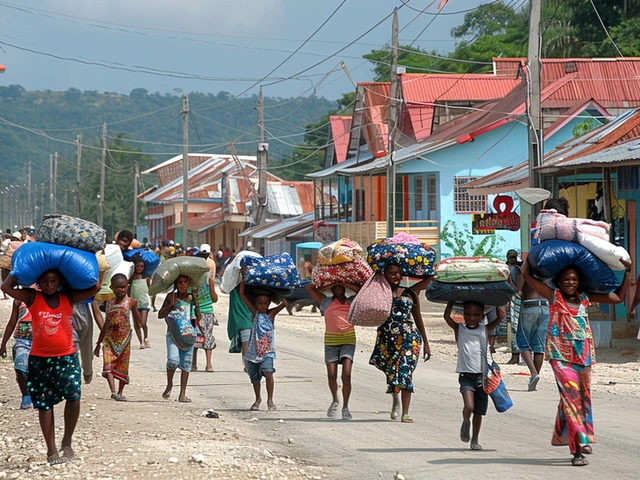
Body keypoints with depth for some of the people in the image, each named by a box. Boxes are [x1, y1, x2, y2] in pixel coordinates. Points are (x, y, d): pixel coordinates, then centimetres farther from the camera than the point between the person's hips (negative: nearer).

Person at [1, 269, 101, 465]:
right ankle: (51, 450, 14)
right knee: (44, 404, 5)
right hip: (39, 360, 0)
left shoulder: (68, 298, 2)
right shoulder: (32, 298, -2)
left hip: (66, 357, 0)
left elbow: (95, 287, -4)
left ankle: (67, 441, 2)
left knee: (73, 395, -19)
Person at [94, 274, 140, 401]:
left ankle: (120, 393, 21)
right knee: (108, 364, -16)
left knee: (122, 366, 6)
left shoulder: (131, 302, 2)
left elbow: (138, 320, -1)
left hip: (124, 339, -2)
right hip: (109, 339, 2)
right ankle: (113, 391, -27)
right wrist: (98, 344, 19)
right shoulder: (109, 303, 11)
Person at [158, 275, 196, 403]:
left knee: (186, 363, 3)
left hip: (188, 335, 2)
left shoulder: (192, 298, 8)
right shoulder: (172, 297, 5)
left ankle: (182, 394, 10)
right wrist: (170, 305, -10)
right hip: (173, 334, -2)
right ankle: (169, 385, 7)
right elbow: (160, 315, 4)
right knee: (173, 359, -19)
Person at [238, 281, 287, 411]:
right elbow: (242, 294, -1)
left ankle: (270, 399, -9)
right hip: (254, 351, 2)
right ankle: (258, 399, 34)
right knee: (254, 376, 12)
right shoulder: (255, 312, 2)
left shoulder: (271, 313, 0)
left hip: (268, 351, -2)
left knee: (268, 372, -20)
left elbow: (284, 303, -14)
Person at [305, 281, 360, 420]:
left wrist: (346, 284, 9)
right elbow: (308, 287, 11)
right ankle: (335, 401, 22)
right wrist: (327, 286, 12)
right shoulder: (326, 302, 14)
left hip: (348, 340, 0)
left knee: (346, 374, -12)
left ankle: (345, 407, -4)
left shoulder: (352, 302, 16)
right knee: (332, 375, -4)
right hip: (331, 340, 1)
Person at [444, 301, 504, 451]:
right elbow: (447, 316, -10)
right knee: (469, 406, -20)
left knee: (479, 411, 7)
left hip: (482, 375, 2)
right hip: (466, 375, -2)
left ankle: (475, 439, 22)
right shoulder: (459, 329, 3)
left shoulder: (485, 330, 6)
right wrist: (452, 301, -4)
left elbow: (500, 316, 0)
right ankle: (465, 422, 12)